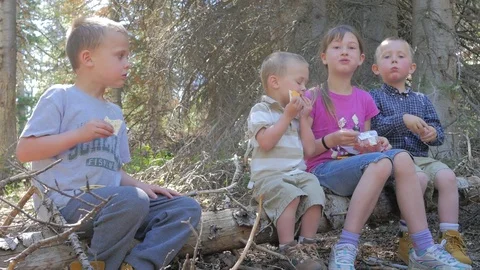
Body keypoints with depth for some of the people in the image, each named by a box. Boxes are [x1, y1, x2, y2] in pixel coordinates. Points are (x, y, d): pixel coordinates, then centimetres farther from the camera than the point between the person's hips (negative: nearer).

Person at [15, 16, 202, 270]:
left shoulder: (114, 113, 19)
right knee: (132, 200, -35)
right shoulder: (60, 97, -1)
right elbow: (24, 151, -8)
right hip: (67, 202, -7)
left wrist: (141, 186, 3)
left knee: (187, 208, -6)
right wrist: (80, 134, -15)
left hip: (110, 202, 7)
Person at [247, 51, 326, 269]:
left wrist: (303, 118, 6)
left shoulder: (297, 112, 20)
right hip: (269, 175, -6)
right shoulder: (261, 110, -1)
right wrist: (287, 116, -12)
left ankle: (306, 245, -15)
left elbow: (309, 148, 13)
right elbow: (266, 143, -18)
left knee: (315, 192, -23)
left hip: (298, 173, 6)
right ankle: (288, 249, -26)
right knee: (289, 194, -34)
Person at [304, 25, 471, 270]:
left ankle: (424, 249, -24)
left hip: (356, 166, 5)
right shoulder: (313, 98, -3)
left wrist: (375, 145, -3)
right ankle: (345, 250, -33)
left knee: (401, 157, -24)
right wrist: (329, 140, -21)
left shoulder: (364, 99, 13)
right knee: (381, 162, -32)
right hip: (322, 170, -5)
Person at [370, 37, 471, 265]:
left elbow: (439, 131, 15)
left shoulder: (421, 100, 19)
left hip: (421, 157, 5)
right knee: (418, 177, -32)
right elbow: (373, 126, -12)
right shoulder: (375, 97, 6)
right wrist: (403, 120, -22)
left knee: (447, 176, -22)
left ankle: (450, 237, -17)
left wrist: (434, 134, -9)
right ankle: (407, 238, -21)